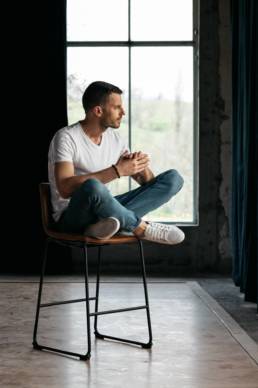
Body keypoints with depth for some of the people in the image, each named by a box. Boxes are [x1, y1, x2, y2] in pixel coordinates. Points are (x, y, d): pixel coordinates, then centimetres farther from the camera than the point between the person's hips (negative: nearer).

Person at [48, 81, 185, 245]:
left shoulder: (115, 138, 9)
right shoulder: (67, 137, -11)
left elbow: (148, 182, 11)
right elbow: (65, 188, -27)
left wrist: (141, 167, -14)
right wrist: (117, 170, -27)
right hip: (72, 217, -7)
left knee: (173, 178, -6)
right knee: (93, 186, -43)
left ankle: (107, 223, -24)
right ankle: (143, 228, -17)